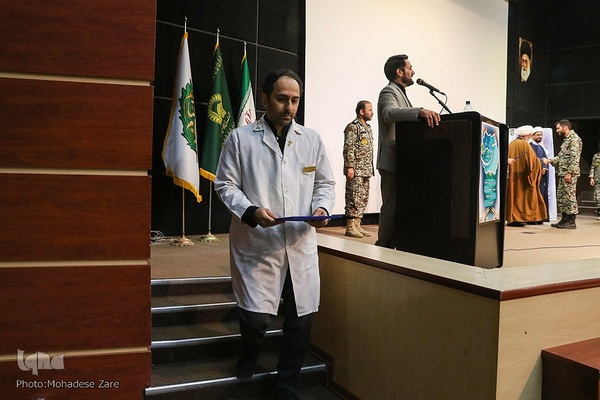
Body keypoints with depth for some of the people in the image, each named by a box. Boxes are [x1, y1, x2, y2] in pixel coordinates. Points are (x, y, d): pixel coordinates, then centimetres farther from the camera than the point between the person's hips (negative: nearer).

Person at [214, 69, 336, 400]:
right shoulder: (241, 138, 1)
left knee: (301, 320, 7)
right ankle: (249, 353, 34)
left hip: (301, 245, 3)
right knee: (256, 318, -5)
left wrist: (322, 208, -7)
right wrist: (251, 211, -17)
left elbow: (325, 183, 14)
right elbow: (225, 185, 0)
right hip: (256, 244, -3)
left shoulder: (312, 139, 9)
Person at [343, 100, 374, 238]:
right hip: (356, 170, -9)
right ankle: (350, 227, -1)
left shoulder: (368, 128, 19)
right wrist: (349, 167, -20)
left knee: (363, 199, 10)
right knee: (354, 199, -7)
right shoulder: (353, 127, -9)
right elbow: (348, 149, -15)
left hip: (366, 171, 9)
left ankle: (357, 225, 16)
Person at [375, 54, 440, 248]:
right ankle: (384, 247, -4)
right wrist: (420, 111, -47)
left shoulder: (400, 92, 23)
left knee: (398, 206, 13)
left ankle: (391, 246, 21)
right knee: (392, 206, -9)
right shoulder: (389, 92, -10)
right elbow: (390, 113, -33)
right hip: (393, 160, -10)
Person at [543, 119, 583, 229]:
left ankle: (571, 222, 0)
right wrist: (549, 160, 6)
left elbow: (575, 158, -19)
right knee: (561, 197, 12)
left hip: (570, 174, -10)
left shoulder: (574, 139, -11)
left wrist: (569, 173, -23)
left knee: (569, 196, -6)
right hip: (562, 173, 10)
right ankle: (564, 220, 19)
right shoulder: (567, 140, 20)